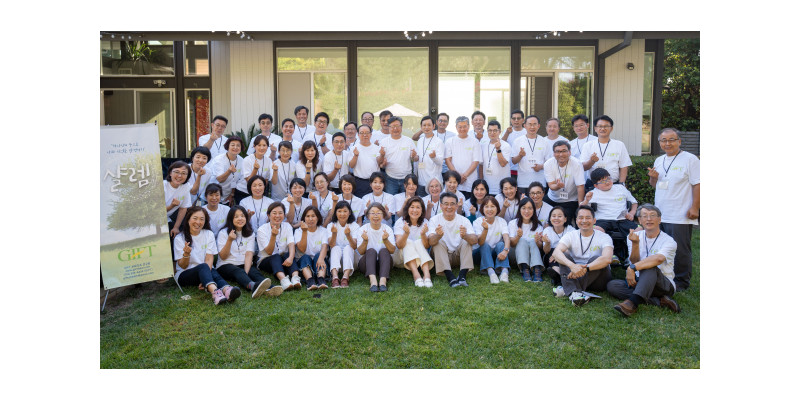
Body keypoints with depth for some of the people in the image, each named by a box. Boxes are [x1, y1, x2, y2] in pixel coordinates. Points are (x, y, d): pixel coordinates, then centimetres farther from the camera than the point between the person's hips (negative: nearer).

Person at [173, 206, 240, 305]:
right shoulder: (180, 238, 0)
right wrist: (186, 254, -26)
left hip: (206, 270, 3)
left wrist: (205, 278, -21)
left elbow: (209, 259, -3)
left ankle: (227, 290, -66)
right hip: (184, 275, -2)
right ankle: (214, 291, -66)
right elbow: (182, 266, -4)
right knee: (203, 266, -35)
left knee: (213, 272, -33)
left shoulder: (209, 234, 7)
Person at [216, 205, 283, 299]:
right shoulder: (223, 233, 4)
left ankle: (267, 289, -62)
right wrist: (229, 240, -20)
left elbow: (249, 254, -4)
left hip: (244, 265, 3)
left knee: (254, 272, -29)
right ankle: (253, 286, -69)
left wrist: (246, 272, -21)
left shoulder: (250, 234, 11)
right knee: (238, 271, -35)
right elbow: (223, 257, -5)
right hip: (226, 266, -3)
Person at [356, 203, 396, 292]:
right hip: (367, 263, -1)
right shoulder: (363, 229, -2)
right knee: (371, 251, -29)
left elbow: (392, 251, -11)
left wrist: (385, 240, -30)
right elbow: (360, 252, -10)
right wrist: (365, 241, -30)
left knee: (383, 250, -27)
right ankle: (373, 280, -51)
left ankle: (383, 280, -46)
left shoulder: (387, 229, 0)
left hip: (383, 262, 1)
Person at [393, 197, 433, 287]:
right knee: (408, 242, -28)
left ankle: (426, 275, -44)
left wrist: (423, 234, -35)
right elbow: (399, 246, -24)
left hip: (421, 257, 2)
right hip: (401, 258, -2)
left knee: (419, 242, -25)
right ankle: (416, 275, -46)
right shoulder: (400, 222, -11)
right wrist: (406, 233, -42)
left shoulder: (425, 222, -4)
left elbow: (427, 246, -16)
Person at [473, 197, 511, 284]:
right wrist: (485, 229, -44)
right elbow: (480, 243, -25)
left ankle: (504, 271, -49)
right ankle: (490, 272, -52)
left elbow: (506, 238, -21)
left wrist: (505, 250, -43)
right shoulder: (477, 222, -11)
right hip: (481, 252, -1)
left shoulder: (502, 221, -4)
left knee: (500, 244, -28)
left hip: (495, 252, 2)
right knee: (485, 245, -31)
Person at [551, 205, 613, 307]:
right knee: (564, 255, -21)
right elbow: (556, 252, -18)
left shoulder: (604, 237, -4)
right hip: (575, 275, 2)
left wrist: (585, 268, -37)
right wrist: (572, 266, -37)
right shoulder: (571, 236, 2)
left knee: (596, 259, -28)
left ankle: (568, 290, -34)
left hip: (597, 279, -2)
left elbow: (607, 259, -25)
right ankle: (576, 292, -43)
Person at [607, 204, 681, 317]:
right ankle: (659, 301, -27)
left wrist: (632, 268, -35)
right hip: (639, 282, 5)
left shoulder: (669, 241, -7)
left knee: (650, 267, -34)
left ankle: (632, 302, -51)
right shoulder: (635, 236, 8)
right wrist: (635, 243, -24)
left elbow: (658, 259, -30)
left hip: (664, 285, -5)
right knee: (612, 285, -20)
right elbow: (635, 261, -7)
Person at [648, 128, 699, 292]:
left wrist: (695, 208, -16)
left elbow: (698, 184, -10)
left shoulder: (690, 159, -6)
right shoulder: (659, 161, 15)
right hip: (660, 215, 7)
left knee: (681, 252, 0)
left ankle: (681, 283, 13)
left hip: (681, 217, -7)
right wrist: (653, 178, 2)